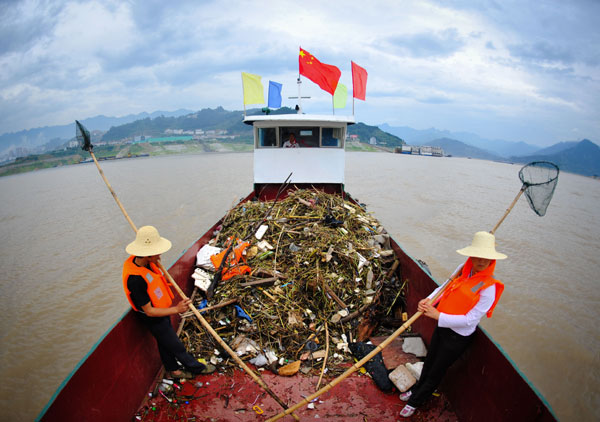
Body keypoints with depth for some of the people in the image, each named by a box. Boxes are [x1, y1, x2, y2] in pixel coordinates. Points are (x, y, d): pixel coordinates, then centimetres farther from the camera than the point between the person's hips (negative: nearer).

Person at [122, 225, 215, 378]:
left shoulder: (138, 261, -11)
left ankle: (173, 370, 47)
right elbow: (149, 311, -29)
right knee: (177, 347, 13)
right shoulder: (135, 279, -38)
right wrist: (176, 309, -32)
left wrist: (155, 263, -2)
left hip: (162, 312, 8)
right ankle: (196, 368, 33)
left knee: (165, 343, 27)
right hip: (155, 320, -8)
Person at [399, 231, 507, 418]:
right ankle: (417, 389, 53)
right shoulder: (463, 269, -7)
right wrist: (428, 300, -15)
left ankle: (415, 401, 38)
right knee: (429, 361, 26)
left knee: (436, 371, 15)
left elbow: (470, 320, -24)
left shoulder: (488, 288, -25)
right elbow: (444, 287, 4)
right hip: (442, 325, 5)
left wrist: (438, 316, -27)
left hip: (458, 336, -5)